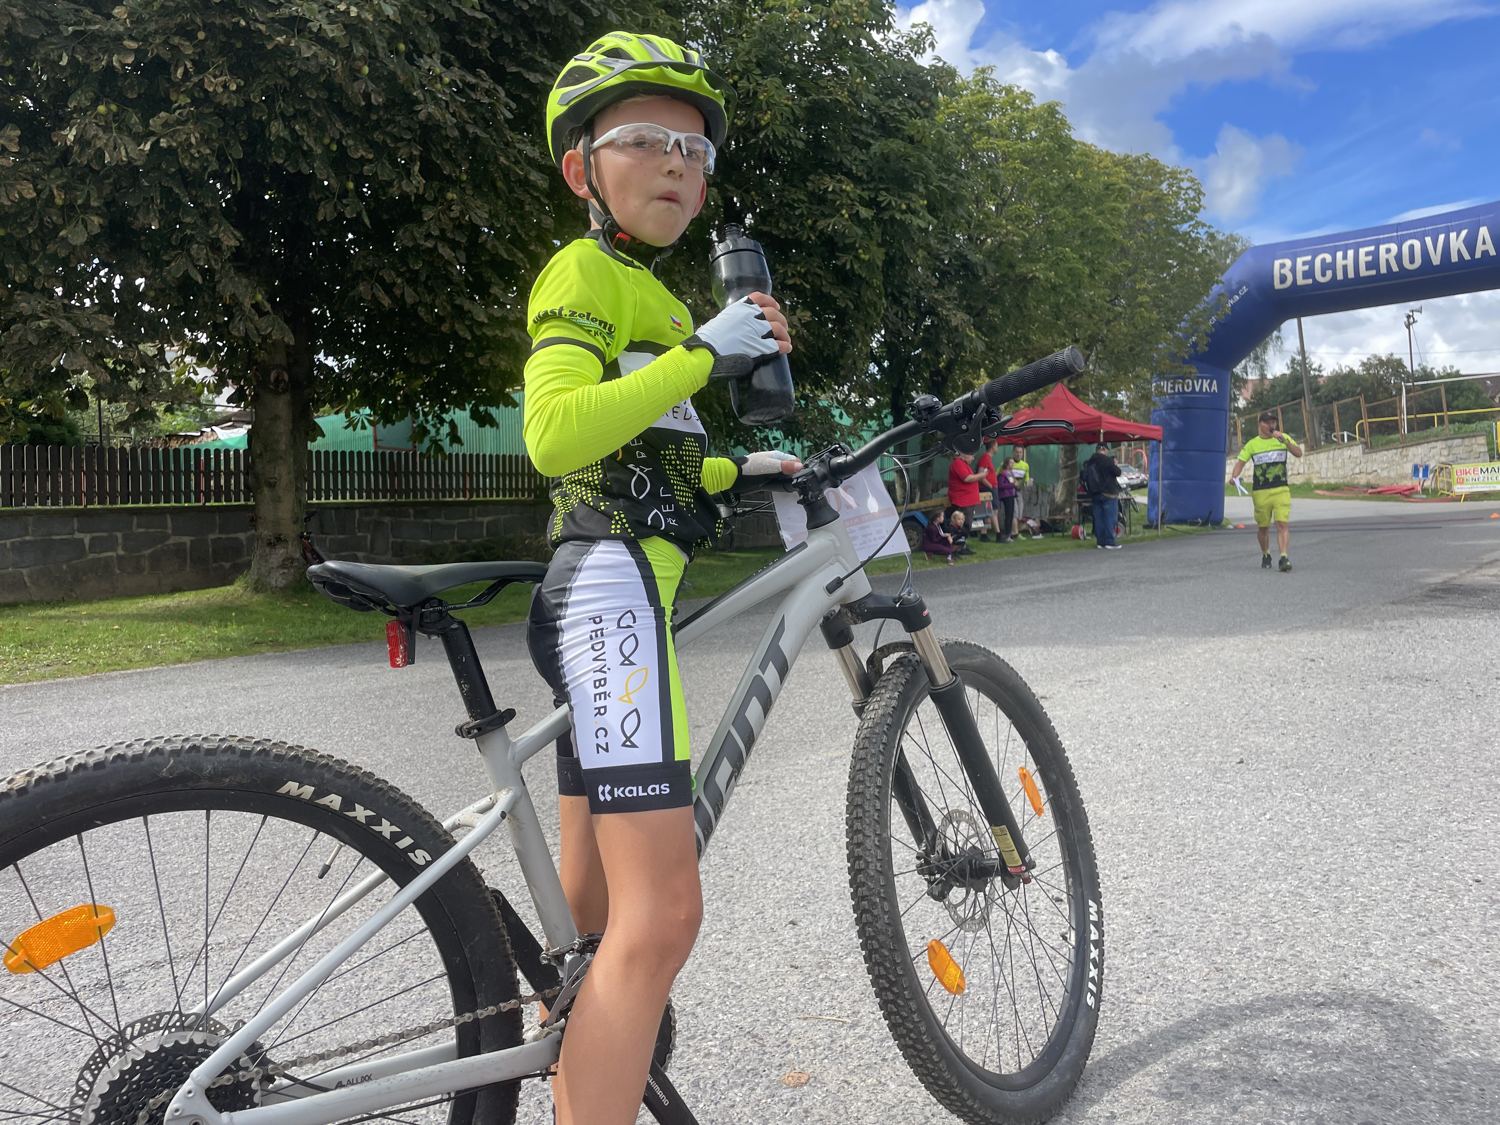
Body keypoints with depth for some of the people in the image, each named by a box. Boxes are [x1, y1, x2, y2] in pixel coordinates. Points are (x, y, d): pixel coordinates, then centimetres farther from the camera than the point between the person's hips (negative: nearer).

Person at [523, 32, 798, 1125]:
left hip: (604, 596, 11)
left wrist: (734, 473, 25)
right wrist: (703, 353, -20)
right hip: (613, 591, -11)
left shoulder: (640, 291, 27)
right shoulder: (587, 270, -4)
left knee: (594, 914, 14)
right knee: (663, 912, -16)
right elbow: (555, 433, -22)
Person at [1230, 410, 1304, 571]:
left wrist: (1285, 441, -19)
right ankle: (1265, 555, 31)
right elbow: (1241, 461, 1)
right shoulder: (1252, 444, 5)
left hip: (1281, 490, 0)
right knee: (1263, 527, 9)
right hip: (1260, 492, 0)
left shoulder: (1284, 438, 7)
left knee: (1283, 524, -14)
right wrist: (1234, 476, -18)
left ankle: (1284, 558, -18)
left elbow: (1298, 453, -4)